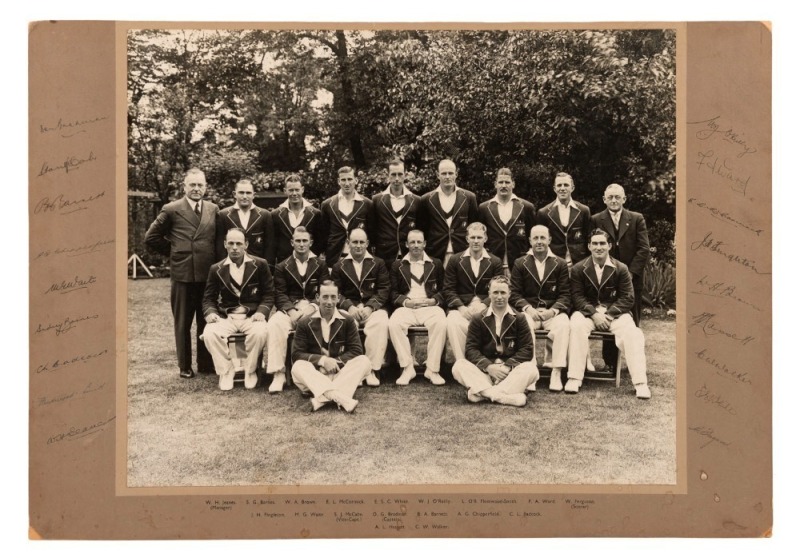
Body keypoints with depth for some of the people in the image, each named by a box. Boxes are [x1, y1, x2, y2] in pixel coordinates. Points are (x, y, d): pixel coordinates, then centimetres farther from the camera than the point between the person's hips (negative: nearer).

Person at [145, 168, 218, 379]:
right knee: (182, 322, 8)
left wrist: (214, 259, 4)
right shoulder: (171, 210, -2)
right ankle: (184, 366, 19)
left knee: (207, 321, 9)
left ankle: (206, 363, 21)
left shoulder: (213, 210, 7)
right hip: (182, 274, -2)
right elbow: (151, 237, 3)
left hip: (208, 274, 2)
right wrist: (173, 252, 3)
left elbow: (219, 238, 16)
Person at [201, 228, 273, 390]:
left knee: (260, 332, -35)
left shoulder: (260, 264, 4)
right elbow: (209, 297, 11)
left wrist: (261, 311, -13)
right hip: (225, 317, 2)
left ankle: (250, 371, -9)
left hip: (252, 316, -1)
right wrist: (210, 312, -11)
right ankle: (225, 371, -8)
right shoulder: (216, 269, 8)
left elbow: (269, 293, 5)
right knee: (209, 334, -29)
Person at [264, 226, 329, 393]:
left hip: (313, 308, -1)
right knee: (274, 325, -32)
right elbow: (280, 294, 6)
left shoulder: (320, 265, 16)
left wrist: (312, 307, -13)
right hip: (289, 308, 1)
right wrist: (291, 310, -14)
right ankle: (278, 373, -27)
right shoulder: (282, 267, 16)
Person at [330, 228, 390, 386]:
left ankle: (372, 369, -27)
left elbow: (384, 290, 4)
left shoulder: (378, 264, 13)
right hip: (348, 308, 1)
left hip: (373, 307, 0)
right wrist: (349, 306, -12)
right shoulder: (339, 266, 15)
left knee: (381, 323, -35)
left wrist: (370, 307, -12)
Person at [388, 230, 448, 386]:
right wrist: (406, 302, -9)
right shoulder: (397, 266, 16)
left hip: (430, 306, 0)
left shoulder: (436, 264, 16)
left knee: (441, 323, -34)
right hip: (406, 306, 0)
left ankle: (432, 369, -23)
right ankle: (407, 368, -23)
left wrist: (433, 300, -8)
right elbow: (393, 293, 11)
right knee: (394, 324, -33)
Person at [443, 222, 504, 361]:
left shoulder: (495, 262, 12)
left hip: (485, 307, 0)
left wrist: (483, 305, -14)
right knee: (453, 322, -35)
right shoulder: (455, 260, 12)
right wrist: (461, 307, -12)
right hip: (462, 307, 0)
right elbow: (449, 290, 6)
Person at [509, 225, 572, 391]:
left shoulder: (560, 264, 9)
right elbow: (515, 294, 5)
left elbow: (565, 295, 3)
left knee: (563, 324, -33)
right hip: (529, 311, 0)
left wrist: (553, 310, -15)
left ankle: (556, 373, -30)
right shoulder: (520, 264, 10)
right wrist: (528, 308, -14)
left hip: (553, 312, 0)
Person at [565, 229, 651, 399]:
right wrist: (594, 314, -18)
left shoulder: (621, 268, 3)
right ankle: (574, 379, -31)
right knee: (576, 325, -33)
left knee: (632, 332, -28)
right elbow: (577, 297, -2)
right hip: (587, 311, 0)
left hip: (615, 312, 1)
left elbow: (627, 298, -1)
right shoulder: (578, 269, 4)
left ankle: (640, 383, -26)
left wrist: (609, 315, -16)